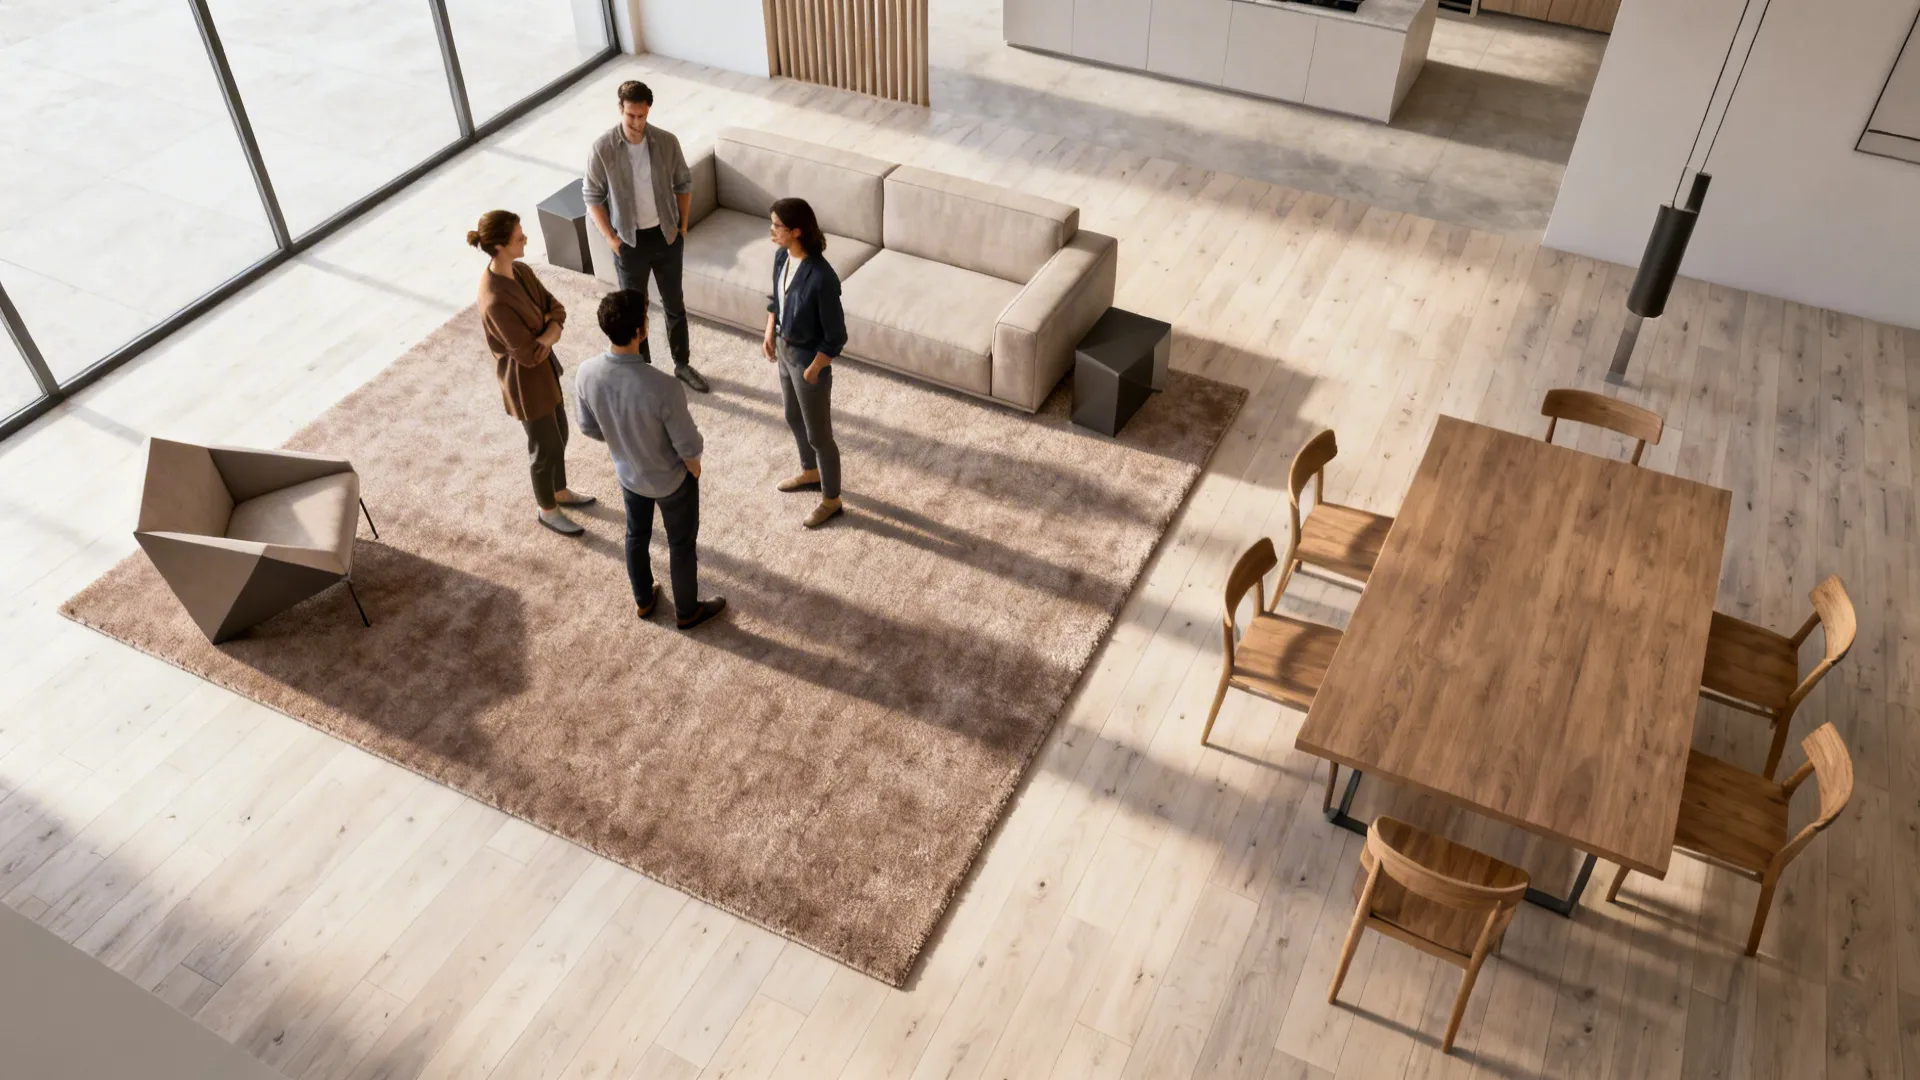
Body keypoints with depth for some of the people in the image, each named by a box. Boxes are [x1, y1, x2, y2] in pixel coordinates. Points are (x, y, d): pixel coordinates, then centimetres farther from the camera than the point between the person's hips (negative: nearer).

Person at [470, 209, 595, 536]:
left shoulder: (520, 271, -7)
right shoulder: (496, 301, -34)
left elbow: (556, 309, 0)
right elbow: (529, 354, -29)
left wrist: (546, 334, -22)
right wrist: (549, 330, -10)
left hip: (545, 367, 8)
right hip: (525, 380, -8)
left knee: (559, 434, 26)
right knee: (547, 448, 12)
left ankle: (560, 491, 51)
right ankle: (548, 510, 37)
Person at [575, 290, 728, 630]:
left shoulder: (587, 373, -24)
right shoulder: (662, 387, -40)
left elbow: (589, 428, -6)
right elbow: (688, 445, -26)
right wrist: (694, 469, -3)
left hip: (627, 473, 5)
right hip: (671, 479, -5)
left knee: (637, 535, 30)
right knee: (682, 544, 21)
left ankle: (643, 600, 53)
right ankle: (687, 611, 44)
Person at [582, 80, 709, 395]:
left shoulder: (667, 142, -10)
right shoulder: (603, 148, -15)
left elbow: (684, 183, 5)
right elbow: (593, 196, -6)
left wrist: (682, 226, 3)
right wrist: (610, 238, -9)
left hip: (666, 236, 2)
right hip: (630, 241, -2)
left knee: (674, 303, 16)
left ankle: (682, 364, 34)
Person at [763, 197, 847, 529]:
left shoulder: (821, 277, -33)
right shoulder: (782, 256, -8)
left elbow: (835, 336, -24)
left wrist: (813, 369, -17)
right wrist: (770, 332, 7)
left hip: (809, 359, -8)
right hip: (784, 349, 8)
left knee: (818, 434, 11)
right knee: (793, 418, 28)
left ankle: (831, 500, 32)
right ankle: (810, 473, 54)